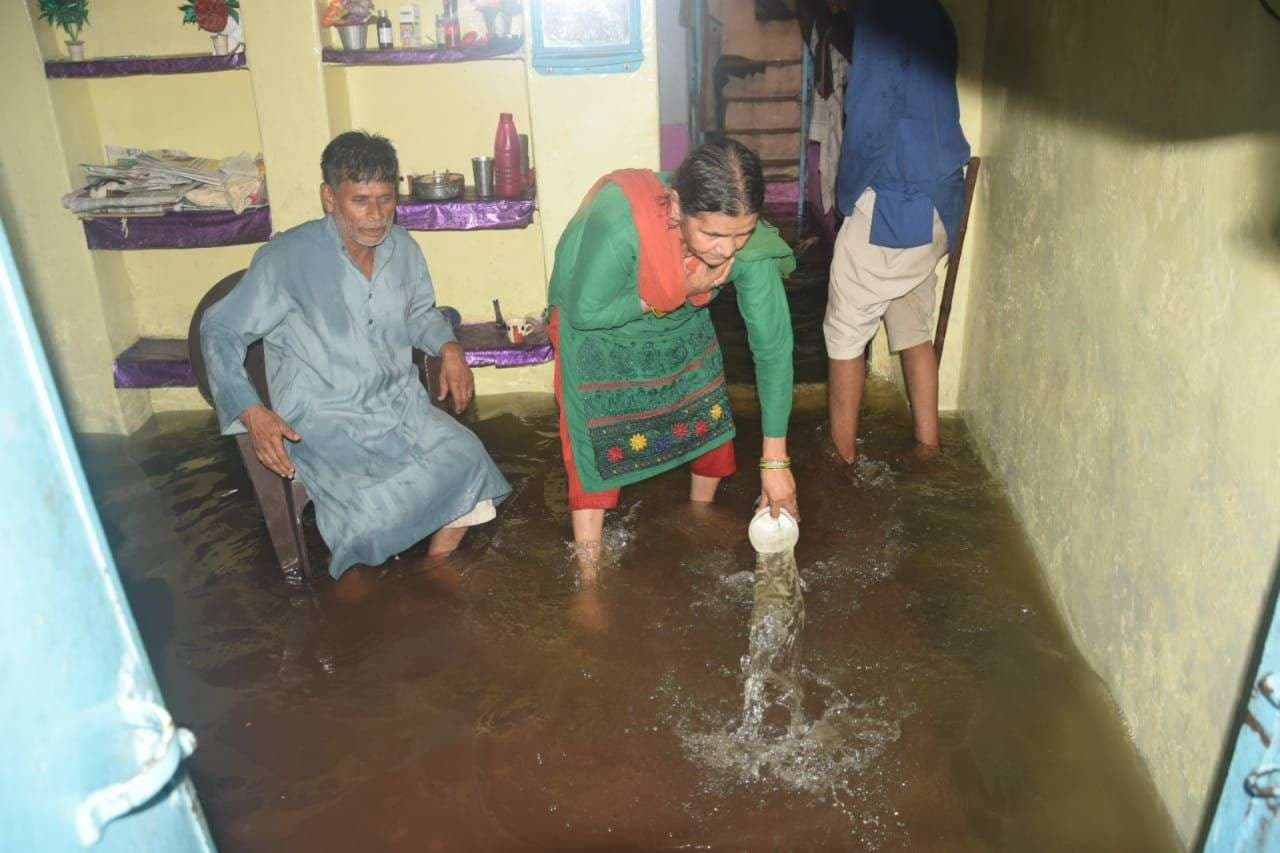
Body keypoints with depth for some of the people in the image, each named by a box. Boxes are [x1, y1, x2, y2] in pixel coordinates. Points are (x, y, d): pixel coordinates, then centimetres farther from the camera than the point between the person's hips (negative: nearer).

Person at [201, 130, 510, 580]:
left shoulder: (403, 248, 3)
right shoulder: (286, 259, -12)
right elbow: (220, 331, -4)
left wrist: (447, 346, 2)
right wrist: (251, 412, -15)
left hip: (401, 404, 5)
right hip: (324, 421, -5)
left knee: (468, 464, -17)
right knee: (370, 510, -28)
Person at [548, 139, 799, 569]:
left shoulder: (749, 245, -30)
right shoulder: (620, 224, -43)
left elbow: (772, 343, -24)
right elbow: (585, 312, -29)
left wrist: (774, 459, -22)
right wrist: (676, 291, -34)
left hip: (681, 324, 4)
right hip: (597, 329, -3)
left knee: (711, 416, 8)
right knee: (598, 440, -6)